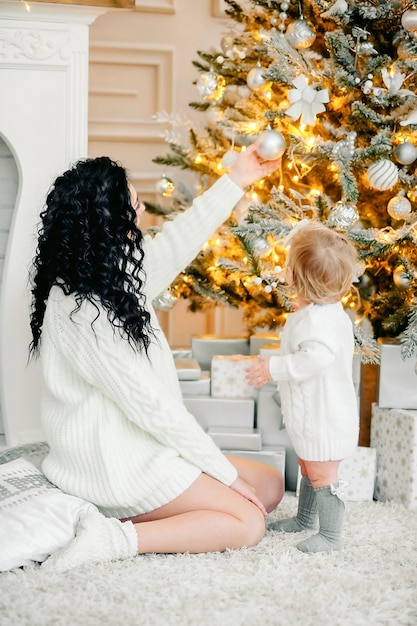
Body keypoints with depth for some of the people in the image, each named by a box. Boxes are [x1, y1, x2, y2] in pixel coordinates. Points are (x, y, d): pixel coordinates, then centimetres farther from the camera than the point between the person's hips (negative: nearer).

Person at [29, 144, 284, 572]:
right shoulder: (80, 311, -24)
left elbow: (178, 240, 18)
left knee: (270, 485, 10)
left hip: (138, 451, 10)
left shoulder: (110, 278, 3)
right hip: (118, 467, -10)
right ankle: (117, 539, -12)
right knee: (247, 523, -8)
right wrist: (225, 473, -16)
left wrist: (235, 181, 23)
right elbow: (150, 404, -23)